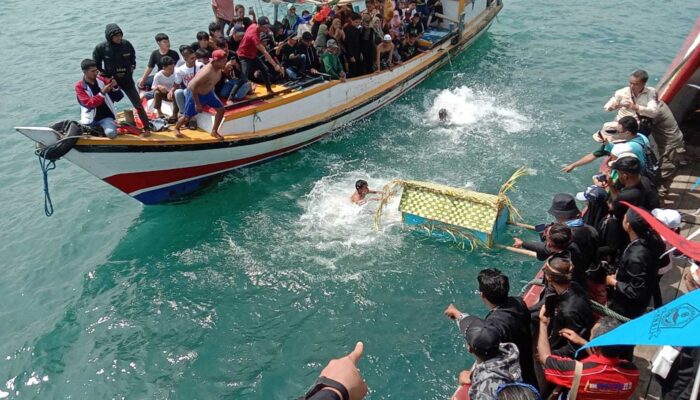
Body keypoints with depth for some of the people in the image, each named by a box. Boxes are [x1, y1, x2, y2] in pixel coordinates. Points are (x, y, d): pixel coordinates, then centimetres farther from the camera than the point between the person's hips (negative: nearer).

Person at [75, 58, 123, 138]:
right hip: (90, 119, 1)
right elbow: (89, 103, -15)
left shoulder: (102, 80, 3)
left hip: (106, 117, -1)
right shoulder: (79, 86, -2)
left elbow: (118, 98, 4)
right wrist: (103, 93, -24)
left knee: (111, 133, -30)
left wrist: (115, 87, -16)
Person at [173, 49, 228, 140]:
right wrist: (197, 104, -26)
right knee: (187, 117, 4)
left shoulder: (219, 69, -11)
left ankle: (214, 131, 17)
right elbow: (193, 87, -33)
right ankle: (176, 128, 36)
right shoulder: (206, 72, -37)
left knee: (221, 109, 1)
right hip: (194, 93, -8)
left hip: (208, 92, 8)